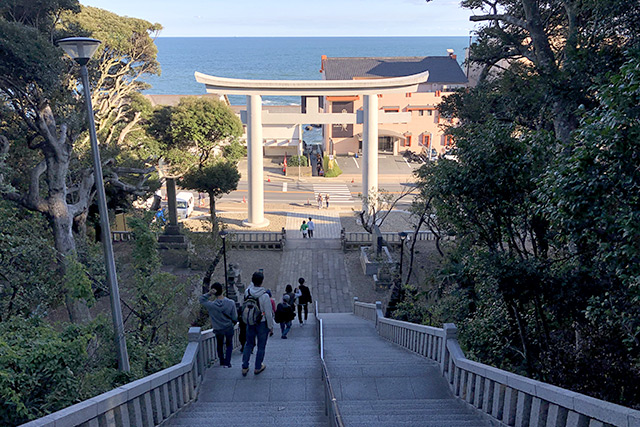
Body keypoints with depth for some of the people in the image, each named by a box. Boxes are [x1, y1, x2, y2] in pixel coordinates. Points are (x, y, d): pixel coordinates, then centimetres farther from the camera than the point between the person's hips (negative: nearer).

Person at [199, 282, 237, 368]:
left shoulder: (211, 305, -26)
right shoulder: (231, 303, -24)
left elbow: (202, 300, -5)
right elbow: (235, 318, -13)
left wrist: (209, 293, -20)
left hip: (218, 330, 1)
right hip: (229, 328, 0)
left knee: (220, 345, 26)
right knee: (229, 345, 23)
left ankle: (222, 362, 38)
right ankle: (227, 363, 19)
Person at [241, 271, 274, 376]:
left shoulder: (247, 292, -10)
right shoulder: (264, 296, -24)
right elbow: (268, 313, -18)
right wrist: (271, 327, -6)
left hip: (249, 323, 5)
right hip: (262, 324, -5)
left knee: (249, 344, 18)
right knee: (261, 346, 12)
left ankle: (244, 367, 20)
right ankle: (258, 367, 23)